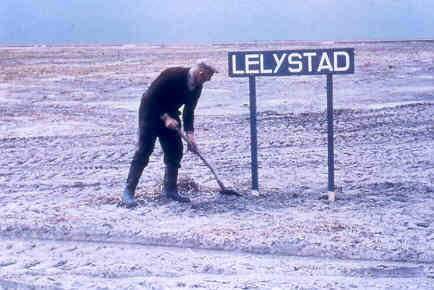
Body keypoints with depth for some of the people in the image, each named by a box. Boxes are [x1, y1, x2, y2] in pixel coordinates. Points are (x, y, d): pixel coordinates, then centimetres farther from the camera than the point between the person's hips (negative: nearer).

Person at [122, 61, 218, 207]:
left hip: (170, 115, 7)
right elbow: (150, 98, -23)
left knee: (175, 151, 2)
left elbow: (188, 112, 3)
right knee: (143, 151, -13)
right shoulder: (172, 75, -27)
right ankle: (128, 192, -12)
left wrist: (190, 134, -8)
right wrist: (165, 117, -26)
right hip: (151, 112, -7)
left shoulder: (197, 86, -5)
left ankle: (170, 189, 14)